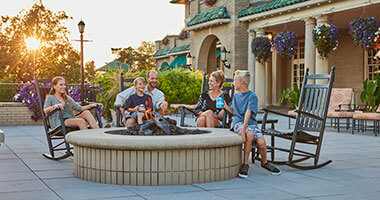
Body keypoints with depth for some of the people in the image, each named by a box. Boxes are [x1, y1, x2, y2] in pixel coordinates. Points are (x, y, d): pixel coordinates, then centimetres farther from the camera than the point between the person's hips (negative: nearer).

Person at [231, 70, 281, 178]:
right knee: (250, 134, -35)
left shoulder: (252, 96, -1)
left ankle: (264, 162, 7)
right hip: (238, 123, 2)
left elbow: (248, 113, -15)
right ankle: (245, 164, -26)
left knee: (261, 142, -27)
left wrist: (243, 130, -27)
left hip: (251, 123, -1)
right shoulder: (236, 95, 18)